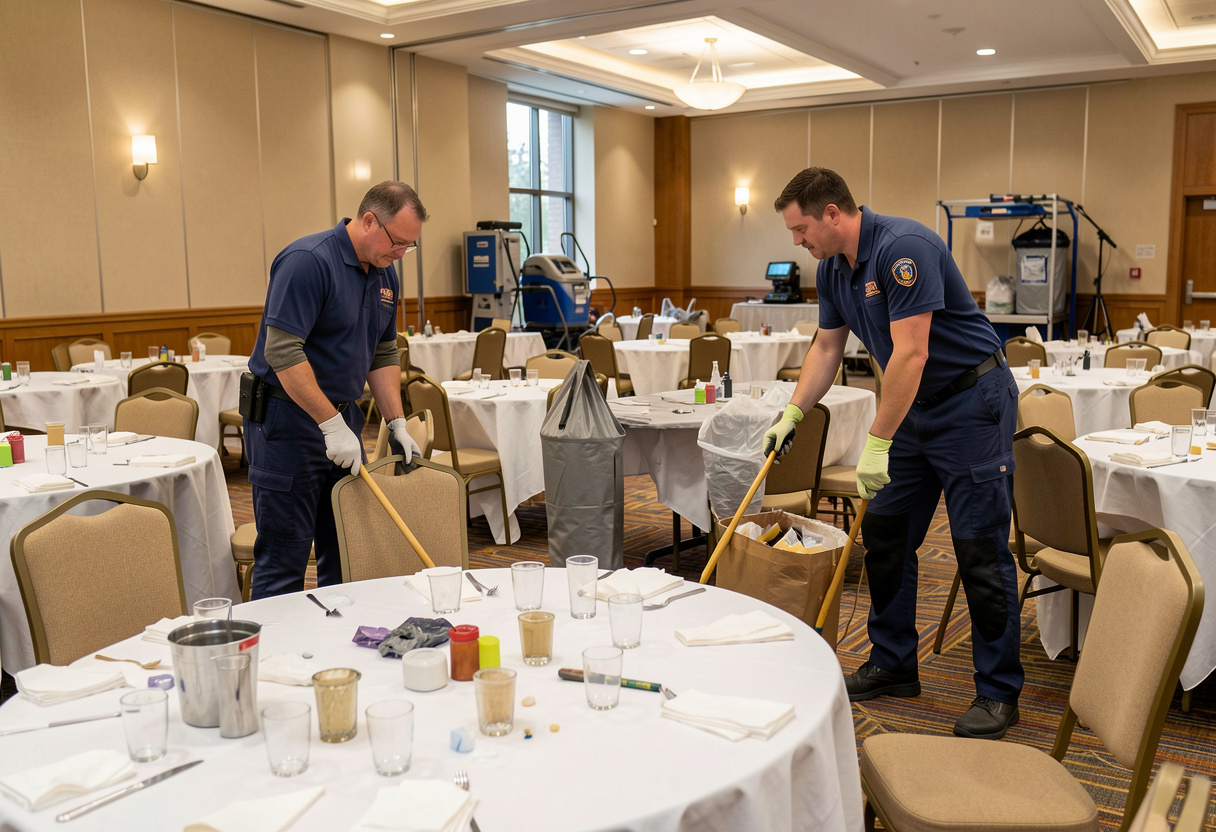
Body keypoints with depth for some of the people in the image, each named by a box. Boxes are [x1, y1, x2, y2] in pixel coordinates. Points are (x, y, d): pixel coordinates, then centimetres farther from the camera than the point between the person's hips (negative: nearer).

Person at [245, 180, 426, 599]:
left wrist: (397, 424, 8)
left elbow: (384, 354, 17)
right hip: (287, 418, -8)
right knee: (284, 560, -2)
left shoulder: (384, 274, 9)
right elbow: (283, 352, -23)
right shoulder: (307, 261, -18)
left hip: (343, 416, 8)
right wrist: (332, 425, -23)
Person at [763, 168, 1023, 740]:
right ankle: (893, 664, 22)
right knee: (884, 532, 9)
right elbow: (826, 348, 14)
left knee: (979, 547, -5)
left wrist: (877, 444, -27)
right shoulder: (832, 268, 4)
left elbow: (911, 353, -29)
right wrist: (791, 414, 7)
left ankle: (998, 692, 7)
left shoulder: (904, 247, -25)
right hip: (913, 404, 9)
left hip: (972, 400, -9)